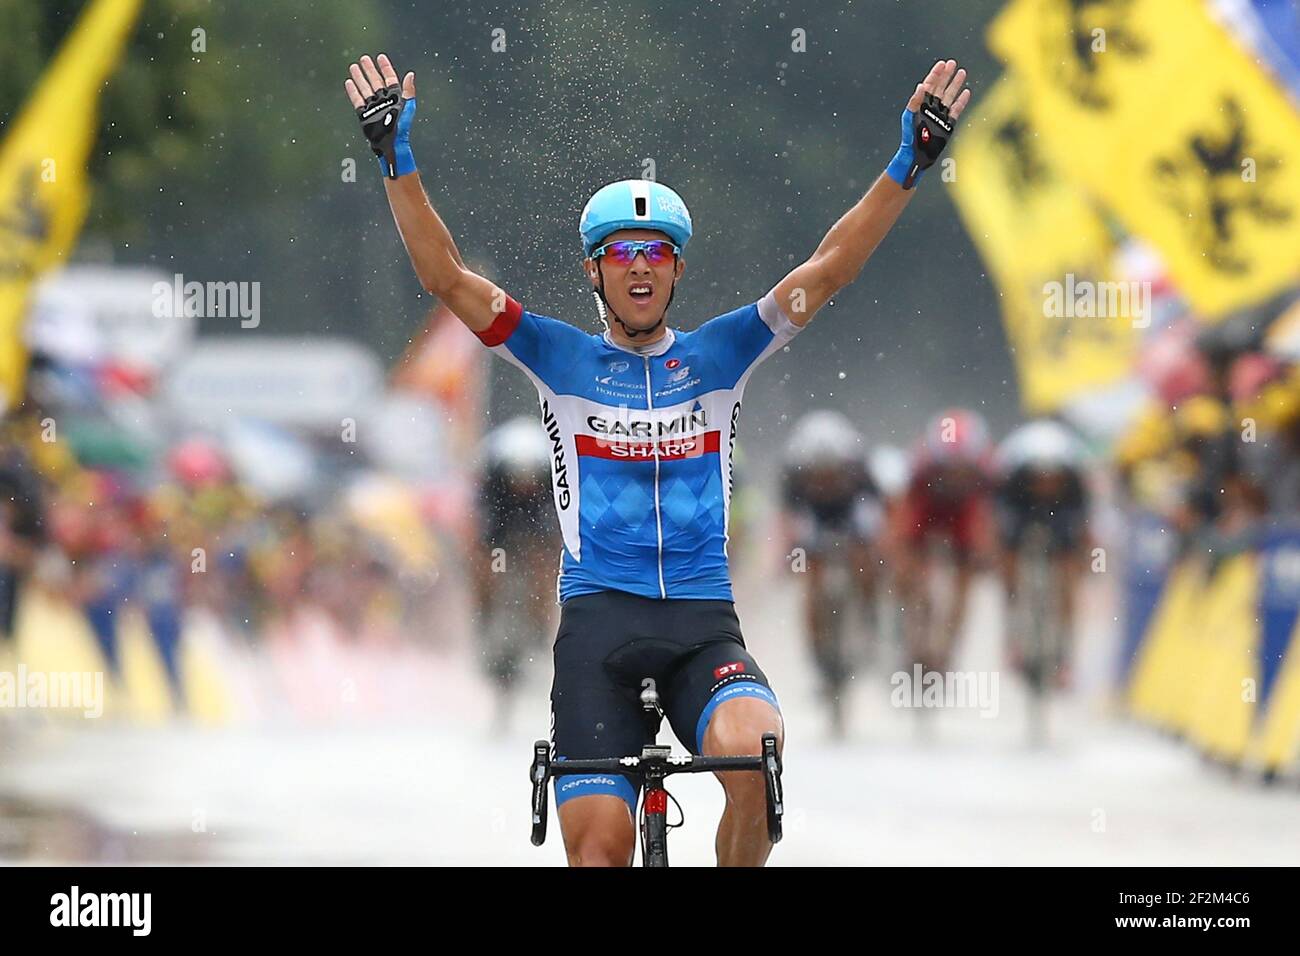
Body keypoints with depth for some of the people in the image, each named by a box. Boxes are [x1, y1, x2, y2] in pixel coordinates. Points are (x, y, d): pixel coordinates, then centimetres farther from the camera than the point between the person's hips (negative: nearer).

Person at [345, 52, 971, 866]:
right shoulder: (562, 360, 8)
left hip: (704, 625, 0)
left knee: (755, 754, -30)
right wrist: (398, 160, -11)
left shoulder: (717, 357, 10)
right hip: (600, 621, 0)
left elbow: (829, 271, 3)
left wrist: (911, 164, -6)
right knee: (601, 846, -12)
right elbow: (447, 277, -1)